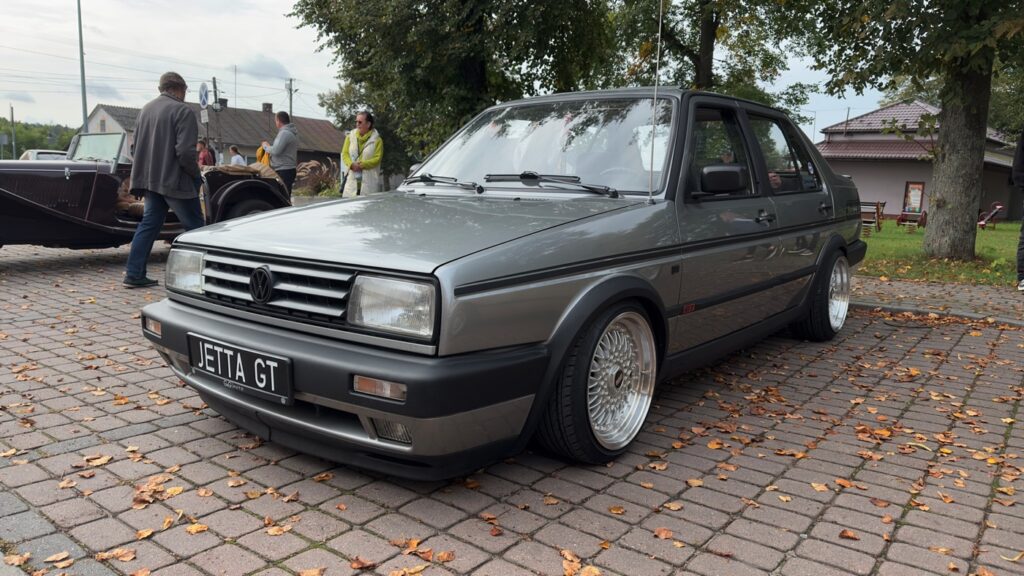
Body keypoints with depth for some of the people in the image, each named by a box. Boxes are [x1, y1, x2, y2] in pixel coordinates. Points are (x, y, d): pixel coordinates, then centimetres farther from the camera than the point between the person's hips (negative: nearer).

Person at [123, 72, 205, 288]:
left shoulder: (146, 109, 15)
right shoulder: (182, 111, -11)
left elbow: (137, 146, 20)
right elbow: (185, 151, -21)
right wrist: (195, 173, -6)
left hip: (150, 179, 8)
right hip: (175, 181, -8)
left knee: (149, 224, 12)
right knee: (195, 226, 1)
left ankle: (134, 274, 11)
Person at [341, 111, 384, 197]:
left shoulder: (377, 140, 1)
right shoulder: (350, 136, 13)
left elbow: (377, 158, -7)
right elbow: (344, 153, 8)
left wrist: (362, 164, -18)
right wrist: (351, 164, -13)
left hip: (369, 180, -3)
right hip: (352, 178, 3)